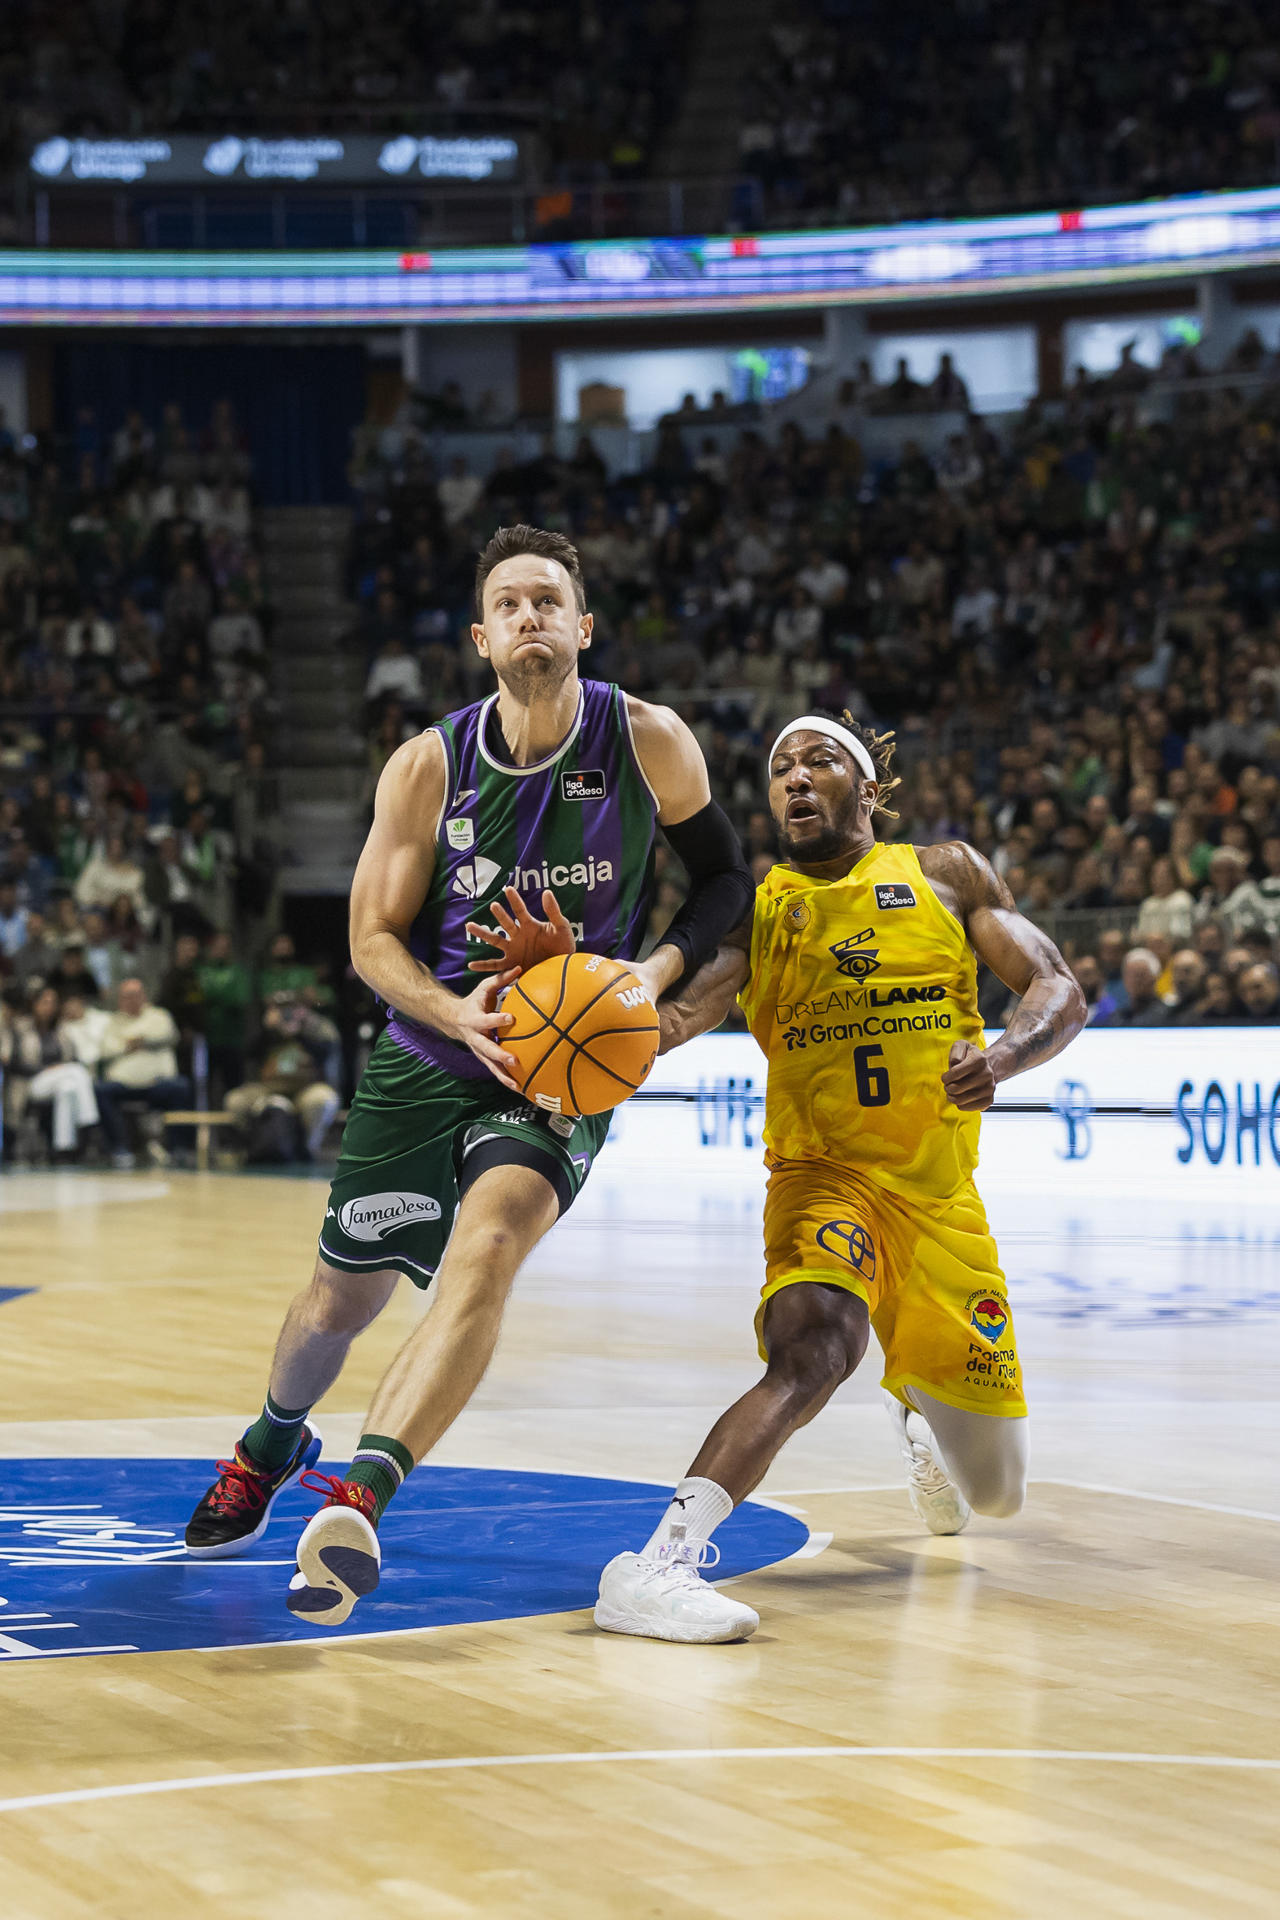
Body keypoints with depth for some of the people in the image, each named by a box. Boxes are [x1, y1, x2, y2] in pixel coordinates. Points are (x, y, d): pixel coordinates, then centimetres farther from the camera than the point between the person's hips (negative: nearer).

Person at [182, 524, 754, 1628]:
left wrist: (657, 974, -13)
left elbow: (727, 882, 5)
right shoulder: (430, 767, -7)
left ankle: (359, 1498, -37)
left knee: (486, 1245, -31)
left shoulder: (651, 745, -8)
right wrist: (458, 1013, -22)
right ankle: (272, 1447, 45)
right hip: (430, 1050, 2)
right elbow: (373, 937, -3)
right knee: (344, 1294, 11)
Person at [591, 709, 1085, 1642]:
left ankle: (917, 1407, 49)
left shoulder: (946, 874, 6)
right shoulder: (754, 910, 3)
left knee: (994, 1493, 12)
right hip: (824, 1177, -3)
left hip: (943, 1193, 3)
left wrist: (1002, 1056, -22)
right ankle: (660, 1562, -47)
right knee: (817, 1346, -38)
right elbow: (679, 1014, -15)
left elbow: (1062, 992, 0)